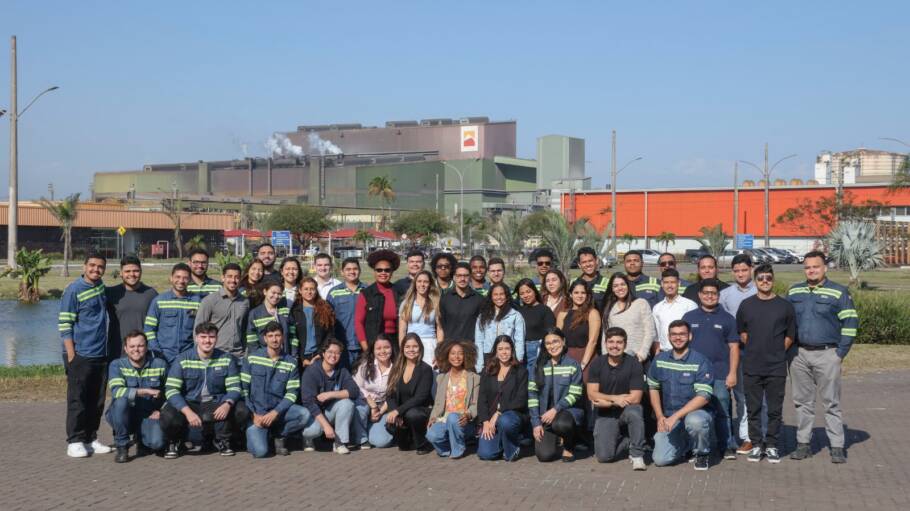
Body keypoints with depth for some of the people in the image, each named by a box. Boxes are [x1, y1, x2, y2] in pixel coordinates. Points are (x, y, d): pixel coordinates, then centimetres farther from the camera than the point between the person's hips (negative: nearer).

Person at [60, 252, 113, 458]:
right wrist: (71, 354, -17)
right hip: (80, 356, -7)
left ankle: (91, 438, 19)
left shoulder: (101, 287, 10)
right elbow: (64, 324, -11)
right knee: (78, 400, -1)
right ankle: (75, 442, 6)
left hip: (101, 355, 7)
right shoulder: (74, 290, -9)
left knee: (97, 401, 10)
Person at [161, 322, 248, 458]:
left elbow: (234, 387, -3)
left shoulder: (227, 359, 0)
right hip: (189, 404, -2)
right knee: (168, 416, -33)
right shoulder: (182, 360, -7)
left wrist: (227, 404, -26)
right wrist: (187, 411, -30)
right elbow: (171, 390, -14)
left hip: (217, 404, 2)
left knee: (242, 410, -23)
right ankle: (174, 441, 6)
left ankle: (222, 440, 8)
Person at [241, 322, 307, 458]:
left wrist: (275, 412, -16)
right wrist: (254, 414, -10)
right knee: (260, 451, -23)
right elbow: (243, 388, -1)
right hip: (256, 412, -2)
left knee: (304, 414, -27)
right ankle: (254, 433, 14)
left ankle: (278, 435, 2)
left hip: (278, 410, 2)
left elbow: (292, 393, -1)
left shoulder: (291, 362, 3)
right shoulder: (252, 358, 0)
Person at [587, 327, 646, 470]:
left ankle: (637, 455, -19)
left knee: (634, 412, -39)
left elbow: (635, 398, -14)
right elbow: (592, 394, -6)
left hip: (627, 410, -2)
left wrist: (607, 402, -14)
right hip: (605, 415, 2)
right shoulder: (597, 363, -2)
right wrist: (615, 398, -17)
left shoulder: (633, 364, -10)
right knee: (604, 456, -17)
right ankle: (627, 441, 17)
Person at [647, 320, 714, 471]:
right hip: (669, 419, 4)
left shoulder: (701, 362, -12)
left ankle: (702, 453, -8)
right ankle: (686, 445, 21)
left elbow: (703, 397, -18)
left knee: (695, 421, -40)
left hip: (696, 412, -4)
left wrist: (676, 416, -24)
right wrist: (660, 417, 3)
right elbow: (653, 388, 15)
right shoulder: (660, 360, 4)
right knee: (660, 459, -13)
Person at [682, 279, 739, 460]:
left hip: (720, 375, -1)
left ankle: (727, 446, 7)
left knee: (722, 412, -1)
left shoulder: (727, 319, 7)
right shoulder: (689, 317, 11)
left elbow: (734, 348, 5)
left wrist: (732, 373, -3)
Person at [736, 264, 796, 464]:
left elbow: (790, 335, 7)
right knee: (753, 409, 7)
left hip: (776, 367, -1)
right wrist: (754, 349, 8)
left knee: (775, 410, 4)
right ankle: (756, 445, 16)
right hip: (751, 367, 1)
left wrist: (777, 352, 4)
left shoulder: (785, 306, 1)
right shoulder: (746, 305, 4)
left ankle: (772, 446, 14)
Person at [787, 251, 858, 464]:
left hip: (827, 354, -4)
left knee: (831, 402, -1)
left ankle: (837, 447, 3)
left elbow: (850, 323, -1)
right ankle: (803, 444, 15)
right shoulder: (793, 292, 10)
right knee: (802, 402, 8)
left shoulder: (839, 293, -1)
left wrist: (841, 353, -6)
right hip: (799, 355, 4)